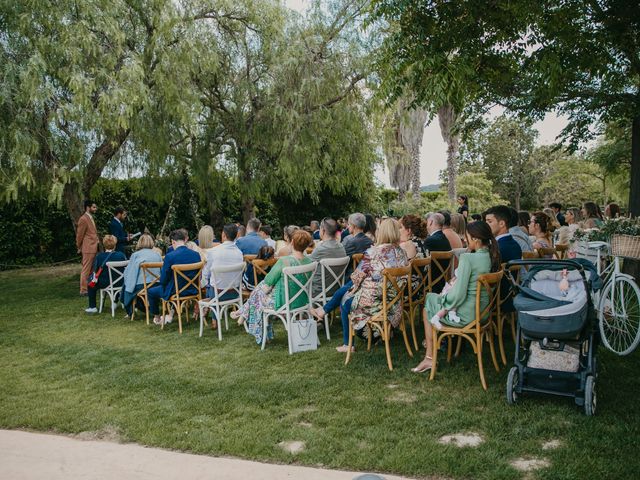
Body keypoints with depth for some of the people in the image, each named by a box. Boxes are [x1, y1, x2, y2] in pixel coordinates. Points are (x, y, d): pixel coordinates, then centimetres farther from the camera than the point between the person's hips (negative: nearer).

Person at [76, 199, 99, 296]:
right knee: (86, 270, -3)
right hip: (88, 249, -9)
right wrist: (79, 247, -1)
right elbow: (79, 235, -9)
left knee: (92, 270, 12)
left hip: (94, 248, 9)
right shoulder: (83, 219, -12)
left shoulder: (91, 218, 18)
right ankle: (83, 290, 2)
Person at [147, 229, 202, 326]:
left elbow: (163, 280, -13)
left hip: (175, 292, -5)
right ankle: (170, 314, 39)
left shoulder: (170, 256, -21)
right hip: (193, 290, 5)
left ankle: (157, 318, 40)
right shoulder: (196, 254, -8)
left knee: (151, 292, 22)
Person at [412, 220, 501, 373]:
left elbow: (458, 294, -25)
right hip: (483, 311, 8)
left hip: (465, 315, -8)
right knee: (435, 298, 26)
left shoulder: (468, 259, -25)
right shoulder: (492, 257, -1)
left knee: (427, 308, 18)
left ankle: (430, 357, 22)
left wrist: (445, 307, -8)